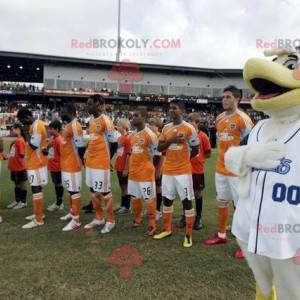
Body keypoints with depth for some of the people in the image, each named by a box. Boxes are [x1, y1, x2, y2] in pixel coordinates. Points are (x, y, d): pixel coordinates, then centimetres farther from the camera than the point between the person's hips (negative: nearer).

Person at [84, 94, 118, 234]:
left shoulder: (106, 121, -15)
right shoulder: (91, 120, 11)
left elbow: (114, 143, -13)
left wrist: (107, 158, -2)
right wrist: (90, 156, 16)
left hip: (101, 163, -9)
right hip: (90, 161, 9)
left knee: (104, 192, 0)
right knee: (93, 191, 15)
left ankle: (110, 221, 16)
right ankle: (99, 218, 30)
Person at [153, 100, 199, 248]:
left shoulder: (188, 128, -8)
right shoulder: (166, 128, 8)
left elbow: (195, 150, -1)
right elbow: (159, 148, 3)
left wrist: (183, 159, 9)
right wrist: (171, 140, -13)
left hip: (183, 171, -5)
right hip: (167, 170, 6)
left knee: (187, 201, -1)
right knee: (167, 200, 14)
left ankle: (188, 235, 10)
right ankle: (167, 229, 31)